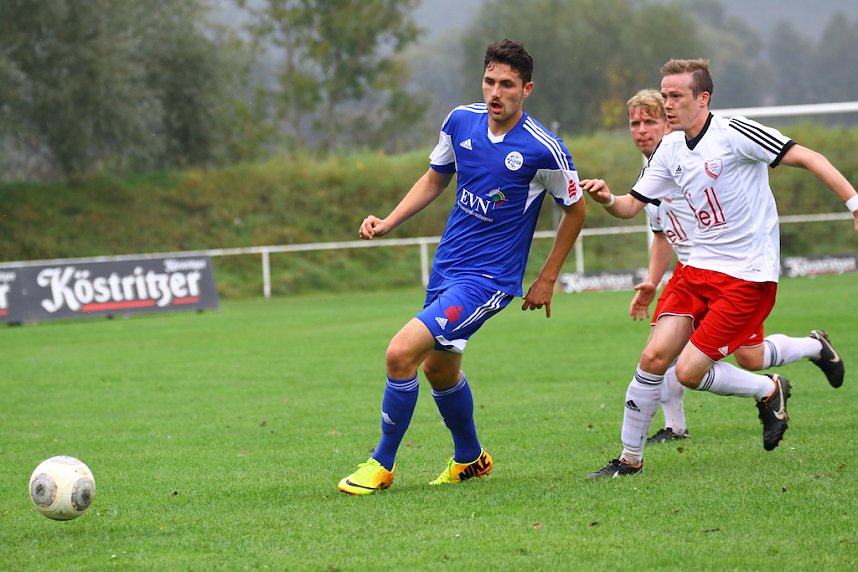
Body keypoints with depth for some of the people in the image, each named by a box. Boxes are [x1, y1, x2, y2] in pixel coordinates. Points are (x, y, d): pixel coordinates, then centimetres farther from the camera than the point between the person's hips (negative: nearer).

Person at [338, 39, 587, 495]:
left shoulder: (544, 149, -17)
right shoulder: (461, 121, -1)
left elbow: (575, 210, -2)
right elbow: (435, 179, 17)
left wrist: (547, 280, 1)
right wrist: (387, 223, 5)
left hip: (489, 278, -7)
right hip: (447, 265, 7)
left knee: (402, 353, -19)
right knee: (439, 369, 22)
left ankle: (382, 465, -2)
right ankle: (469, 458, 47)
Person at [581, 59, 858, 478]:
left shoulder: (734, 133, -14)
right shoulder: (670, 149, 8)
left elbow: (807, 158, -14)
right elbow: (632, 205, 11)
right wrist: (606, 199, -12)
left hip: (749, 275, -6)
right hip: (699, 267, 6)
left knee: (689, 372, -11)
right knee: (654, 357, -7)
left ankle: (769, 390, 16)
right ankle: (630, 459, 6)